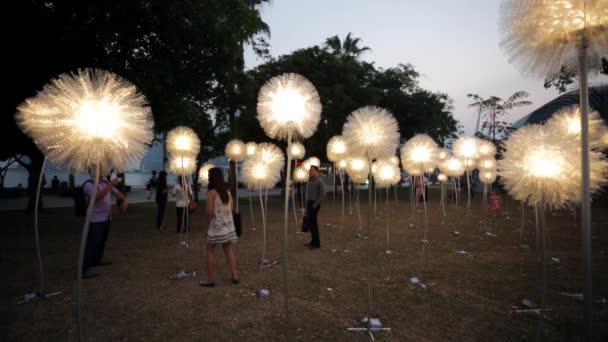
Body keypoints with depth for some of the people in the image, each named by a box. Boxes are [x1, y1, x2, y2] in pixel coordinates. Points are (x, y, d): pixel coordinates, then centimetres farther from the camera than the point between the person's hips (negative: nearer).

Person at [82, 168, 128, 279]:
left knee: (102, 241, 21)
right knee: (92, 244, -9)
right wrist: (110, 185, -35)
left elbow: (117, 193, 13)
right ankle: (84, 269, -4)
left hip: (106, 218, 8)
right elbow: (97, 197, -29)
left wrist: (125, 200, -7)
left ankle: (97, 259, 39)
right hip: (95, 220, -8)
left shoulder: (106, 183, 11)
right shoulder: (89, 184, -13)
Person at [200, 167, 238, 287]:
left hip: (217, 225, -6)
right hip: (228, 224, 6)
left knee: (210, 251, 8)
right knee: (229, 250, 16)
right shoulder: (227, 191, 5)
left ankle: (211, 280, 12)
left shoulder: (212, 192, -14)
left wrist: (209, 220, 2)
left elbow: (210, 212, -16)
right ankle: (234, 276, 19)